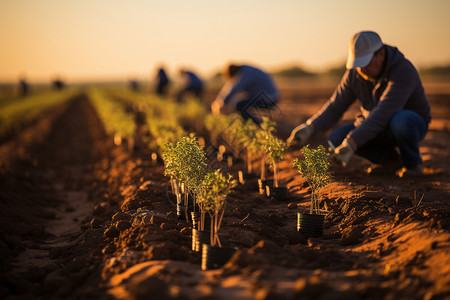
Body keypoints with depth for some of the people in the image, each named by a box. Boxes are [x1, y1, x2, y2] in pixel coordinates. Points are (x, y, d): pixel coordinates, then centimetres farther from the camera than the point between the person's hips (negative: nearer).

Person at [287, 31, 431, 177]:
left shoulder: (403, 71, -32)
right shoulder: (354, 73, -12)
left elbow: (383, 113, -42)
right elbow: (334, 108, -10)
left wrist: (351, 143, -50)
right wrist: (309, 127, -30)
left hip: (411, 124, -5)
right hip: (379, 128, 6)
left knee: (400, 120, -41)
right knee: (336, 138, -18)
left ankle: (412, 163, -11)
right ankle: (391, 160, 1)